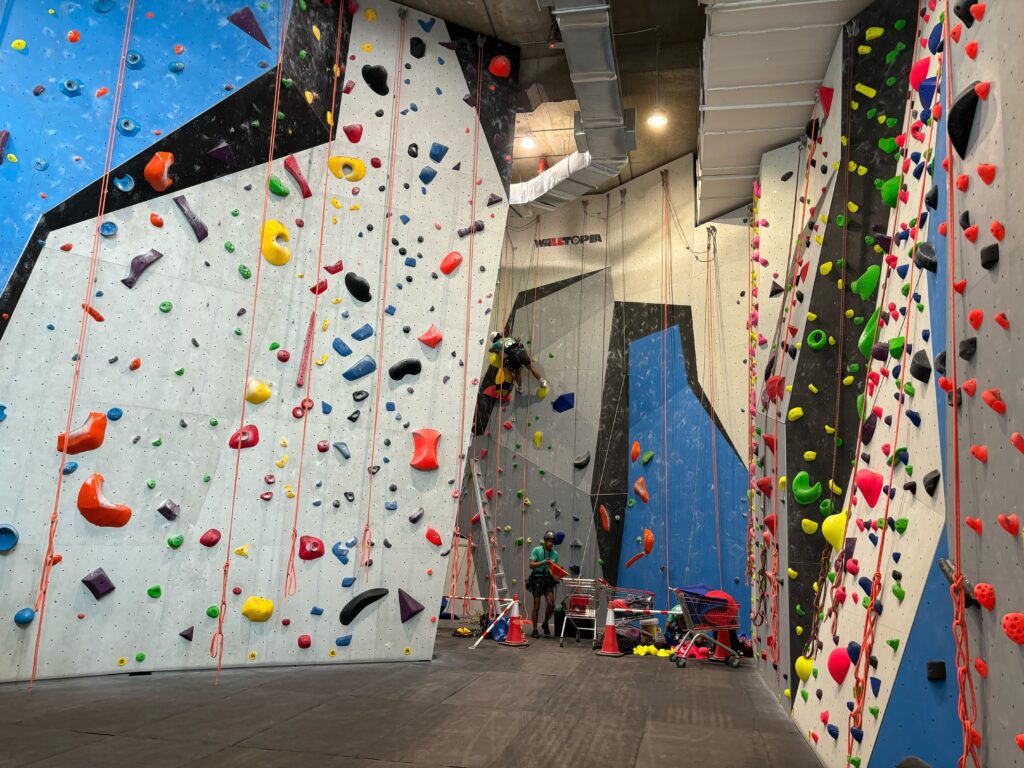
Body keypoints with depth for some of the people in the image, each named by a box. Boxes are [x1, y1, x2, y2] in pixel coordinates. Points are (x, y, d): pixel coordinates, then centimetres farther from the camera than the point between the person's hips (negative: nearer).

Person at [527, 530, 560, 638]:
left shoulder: (555, 553, 6)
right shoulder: (537, 550, -5)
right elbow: (531, 565, -12)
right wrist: (543, 562, -24)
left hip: (548, 580, 3)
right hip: (536, 579, -3)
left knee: (551, 604, -10)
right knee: (537, 606, -1)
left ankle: (545, 623, 16)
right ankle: (535, 630, 10)